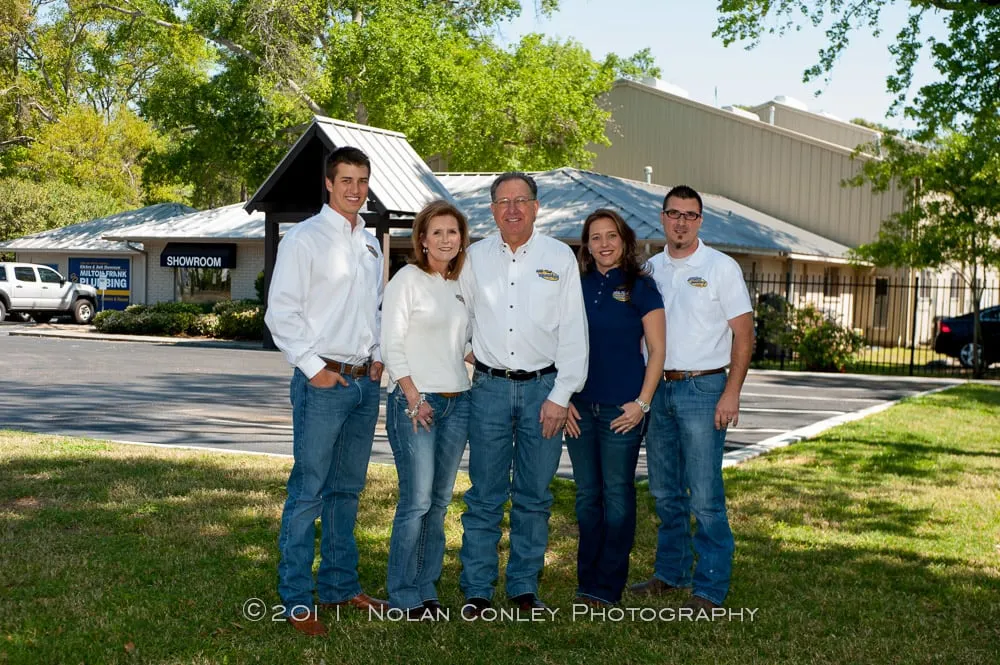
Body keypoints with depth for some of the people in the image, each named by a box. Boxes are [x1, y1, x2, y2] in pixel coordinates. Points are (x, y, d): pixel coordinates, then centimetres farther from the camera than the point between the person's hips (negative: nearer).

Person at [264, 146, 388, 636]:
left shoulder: (370, 244, 15)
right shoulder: (304, 238, -6)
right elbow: (281, 311, -11)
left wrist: (378, 356, 9)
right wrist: (314, 367, -13)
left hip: (365, 382, 7)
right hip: (322, 383, -7)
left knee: (347, 489, 14)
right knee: (309, 492, -5)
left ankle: (340, 584, 25)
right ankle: (295, 600, 3)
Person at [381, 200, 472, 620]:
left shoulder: (462, 285, 14)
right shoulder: (408, 279, -4)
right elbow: (391, 343, -9)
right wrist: (412, 396, -13)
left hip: (457, 401, 6)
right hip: (414, 400, -6)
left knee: (440, 501, 9)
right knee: (416, 500, -7)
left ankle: (426, 589, 18)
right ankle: (404, 596, 4)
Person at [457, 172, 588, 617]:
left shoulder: (560, 257, 3)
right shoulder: (475, 258, 7)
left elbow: (573, 330, 1)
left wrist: (561, 395, -5)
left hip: (543, 388, 0)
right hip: (490, 386, 0)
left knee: (534, 496, 6)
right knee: (485, 496, 2)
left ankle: (524, 588, 19)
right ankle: (476, 591, 12)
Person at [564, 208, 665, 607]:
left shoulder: (640, 287, -2)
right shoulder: (576, 287, 9)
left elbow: (657, 350, -3)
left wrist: (642, 403, -9)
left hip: (621, 408, -4)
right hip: (579, 407, 4)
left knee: (617, 494, 2)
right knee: (587, 495, 10)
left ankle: (608, 586, 11)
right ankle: (586, 580, 20)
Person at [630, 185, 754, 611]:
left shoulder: (721, 267, -3)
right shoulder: (650, 269, 11)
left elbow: (743, 334, -5)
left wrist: (731, 392, -13)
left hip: (702, 388, -5)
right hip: (657, 388, 5)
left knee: (705, 496, -6)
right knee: (665, 492, 13)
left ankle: (711, 587, 3)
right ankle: (671, 572, 27)